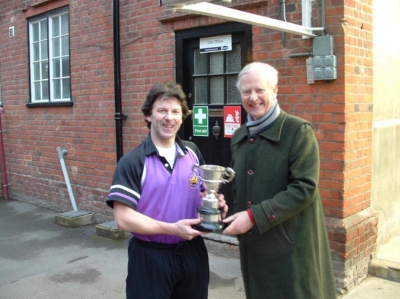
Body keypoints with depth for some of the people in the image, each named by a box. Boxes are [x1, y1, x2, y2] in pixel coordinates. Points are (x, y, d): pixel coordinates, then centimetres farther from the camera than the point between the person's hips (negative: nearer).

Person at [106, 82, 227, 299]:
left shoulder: (193, 153, 5)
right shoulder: (132, 162, -11)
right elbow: (124, 218, -16)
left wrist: (215, 202, -6)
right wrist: (172, 228, -22)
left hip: (192, 253, 5)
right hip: (150, 259, -4)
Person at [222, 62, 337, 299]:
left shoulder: (299, 131, -12)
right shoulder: (239, 137, 8)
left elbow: (304, 189, -19)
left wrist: (254, 216, -21)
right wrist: (238, 217, 0)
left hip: (291, 244, -6)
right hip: (252, 244, 6)